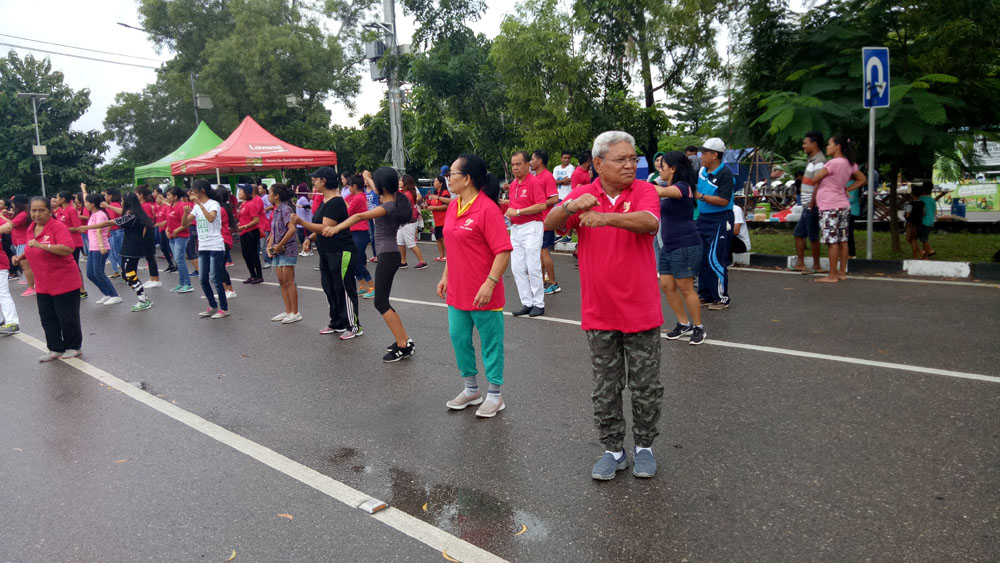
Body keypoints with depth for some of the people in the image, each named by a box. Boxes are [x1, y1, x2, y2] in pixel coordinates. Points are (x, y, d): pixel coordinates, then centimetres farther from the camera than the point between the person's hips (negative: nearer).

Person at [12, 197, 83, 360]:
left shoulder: (58, 226, -15)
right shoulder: (31, 229, 8)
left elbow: (68, 249, -29)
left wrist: (41, 245, -31)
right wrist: (22, 256, 7)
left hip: (64, 282, -7)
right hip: (43, 284, 7)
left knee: (67, 317, 3)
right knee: (47, 318, 12)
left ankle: (73, 347, 19)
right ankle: (56, 349, 23)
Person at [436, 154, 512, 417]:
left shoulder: (487, 208, -17)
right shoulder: (453, 206, 8)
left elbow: (503, 251, -20)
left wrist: (489, 283, -24)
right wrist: (445, 276, 18)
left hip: (483, 294, -8)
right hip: (457, 292, 8)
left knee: (490, 343, 6)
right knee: (459, 338, 17)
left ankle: (494, 396, 23)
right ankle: (471, 390, 36)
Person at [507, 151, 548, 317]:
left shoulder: (534, 182, -10)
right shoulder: (513, 185, 14)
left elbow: (542, 205, -20)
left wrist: (518, 211, -19)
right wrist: (509, 212, 4)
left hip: (531, 227, -8)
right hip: (515, 228, 8)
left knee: (533, 267, -5)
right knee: (517, 268, 6)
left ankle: (539, 304, 6)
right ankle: (527, 303, 14)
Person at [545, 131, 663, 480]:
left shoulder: (644, 191, -5)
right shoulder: (583, 194, 1)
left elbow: (650, 222, -26)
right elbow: (550, 223, -13)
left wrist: (605, 217, -42)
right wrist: (570, 207, -34)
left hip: (641, 311, -1)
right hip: (599, 313, 2)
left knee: (646, 387, 11)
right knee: (605, 389, 12)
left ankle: (644, 446, 32)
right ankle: (614, 450, 28)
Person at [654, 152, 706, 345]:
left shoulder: (682, 187, -17)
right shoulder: (665, 187, 13)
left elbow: (660, 192, -36)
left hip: (685, 246, -9)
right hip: (668, 247, 9)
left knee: (685, 288, -2)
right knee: (667, 286, 8)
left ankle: (698, 328, 13)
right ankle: (684, 324, 22)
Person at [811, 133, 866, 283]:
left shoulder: (833, 163, -16)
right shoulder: (849, 164, 9)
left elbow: (815, 179, -11)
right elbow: (862, 179, 19)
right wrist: (847, 189, 12)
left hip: (830, 208, -9)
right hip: (844, 206, 9)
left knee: (832, 241, -5)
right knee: (842, 240, 11)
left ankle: (832, 275, -2)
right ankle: (842, 272, 17)